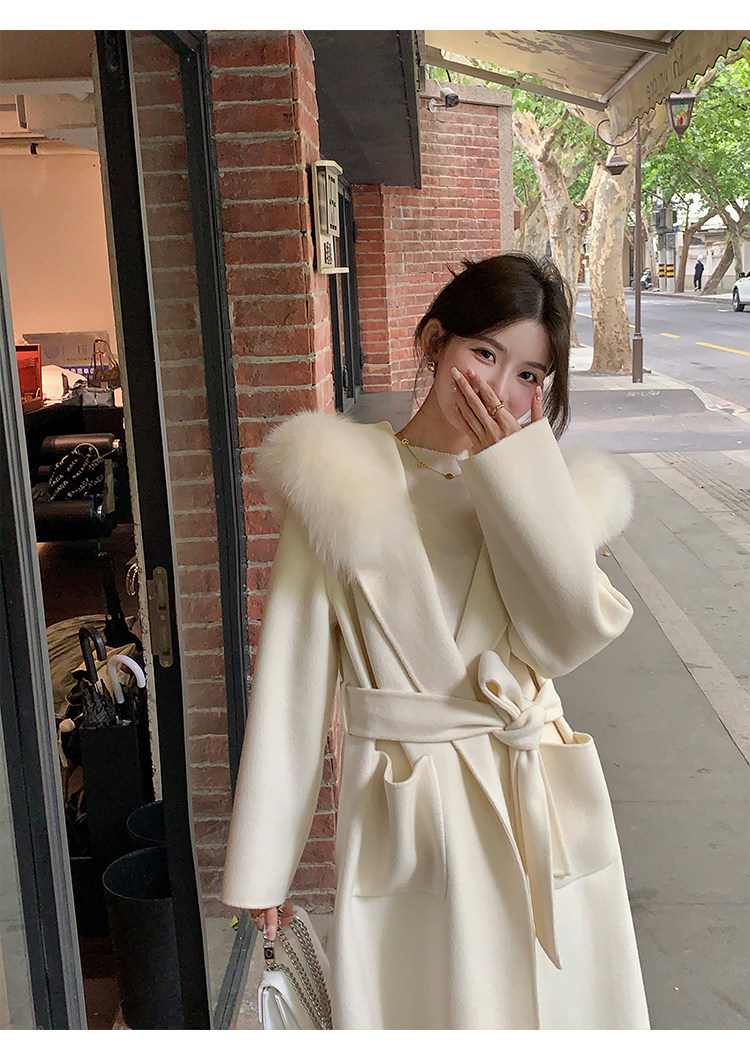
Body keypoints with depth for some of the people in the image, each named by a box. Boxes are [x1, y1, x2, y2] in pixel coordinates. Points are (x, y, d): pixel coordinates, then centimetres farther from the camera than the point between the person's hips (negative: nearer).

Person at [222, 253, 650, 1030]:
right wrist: (262, 863, -1)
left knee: (548, 1003, 16)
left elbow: (572, 633, -12)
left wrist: (516, 468, -15)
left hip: (539, 814, 3)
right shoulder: (341, 488, -7)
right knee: (419, 1007, 10)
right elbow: (290, 682, -5)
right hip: (403, 813, -3)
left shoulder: (543, 490, 4)